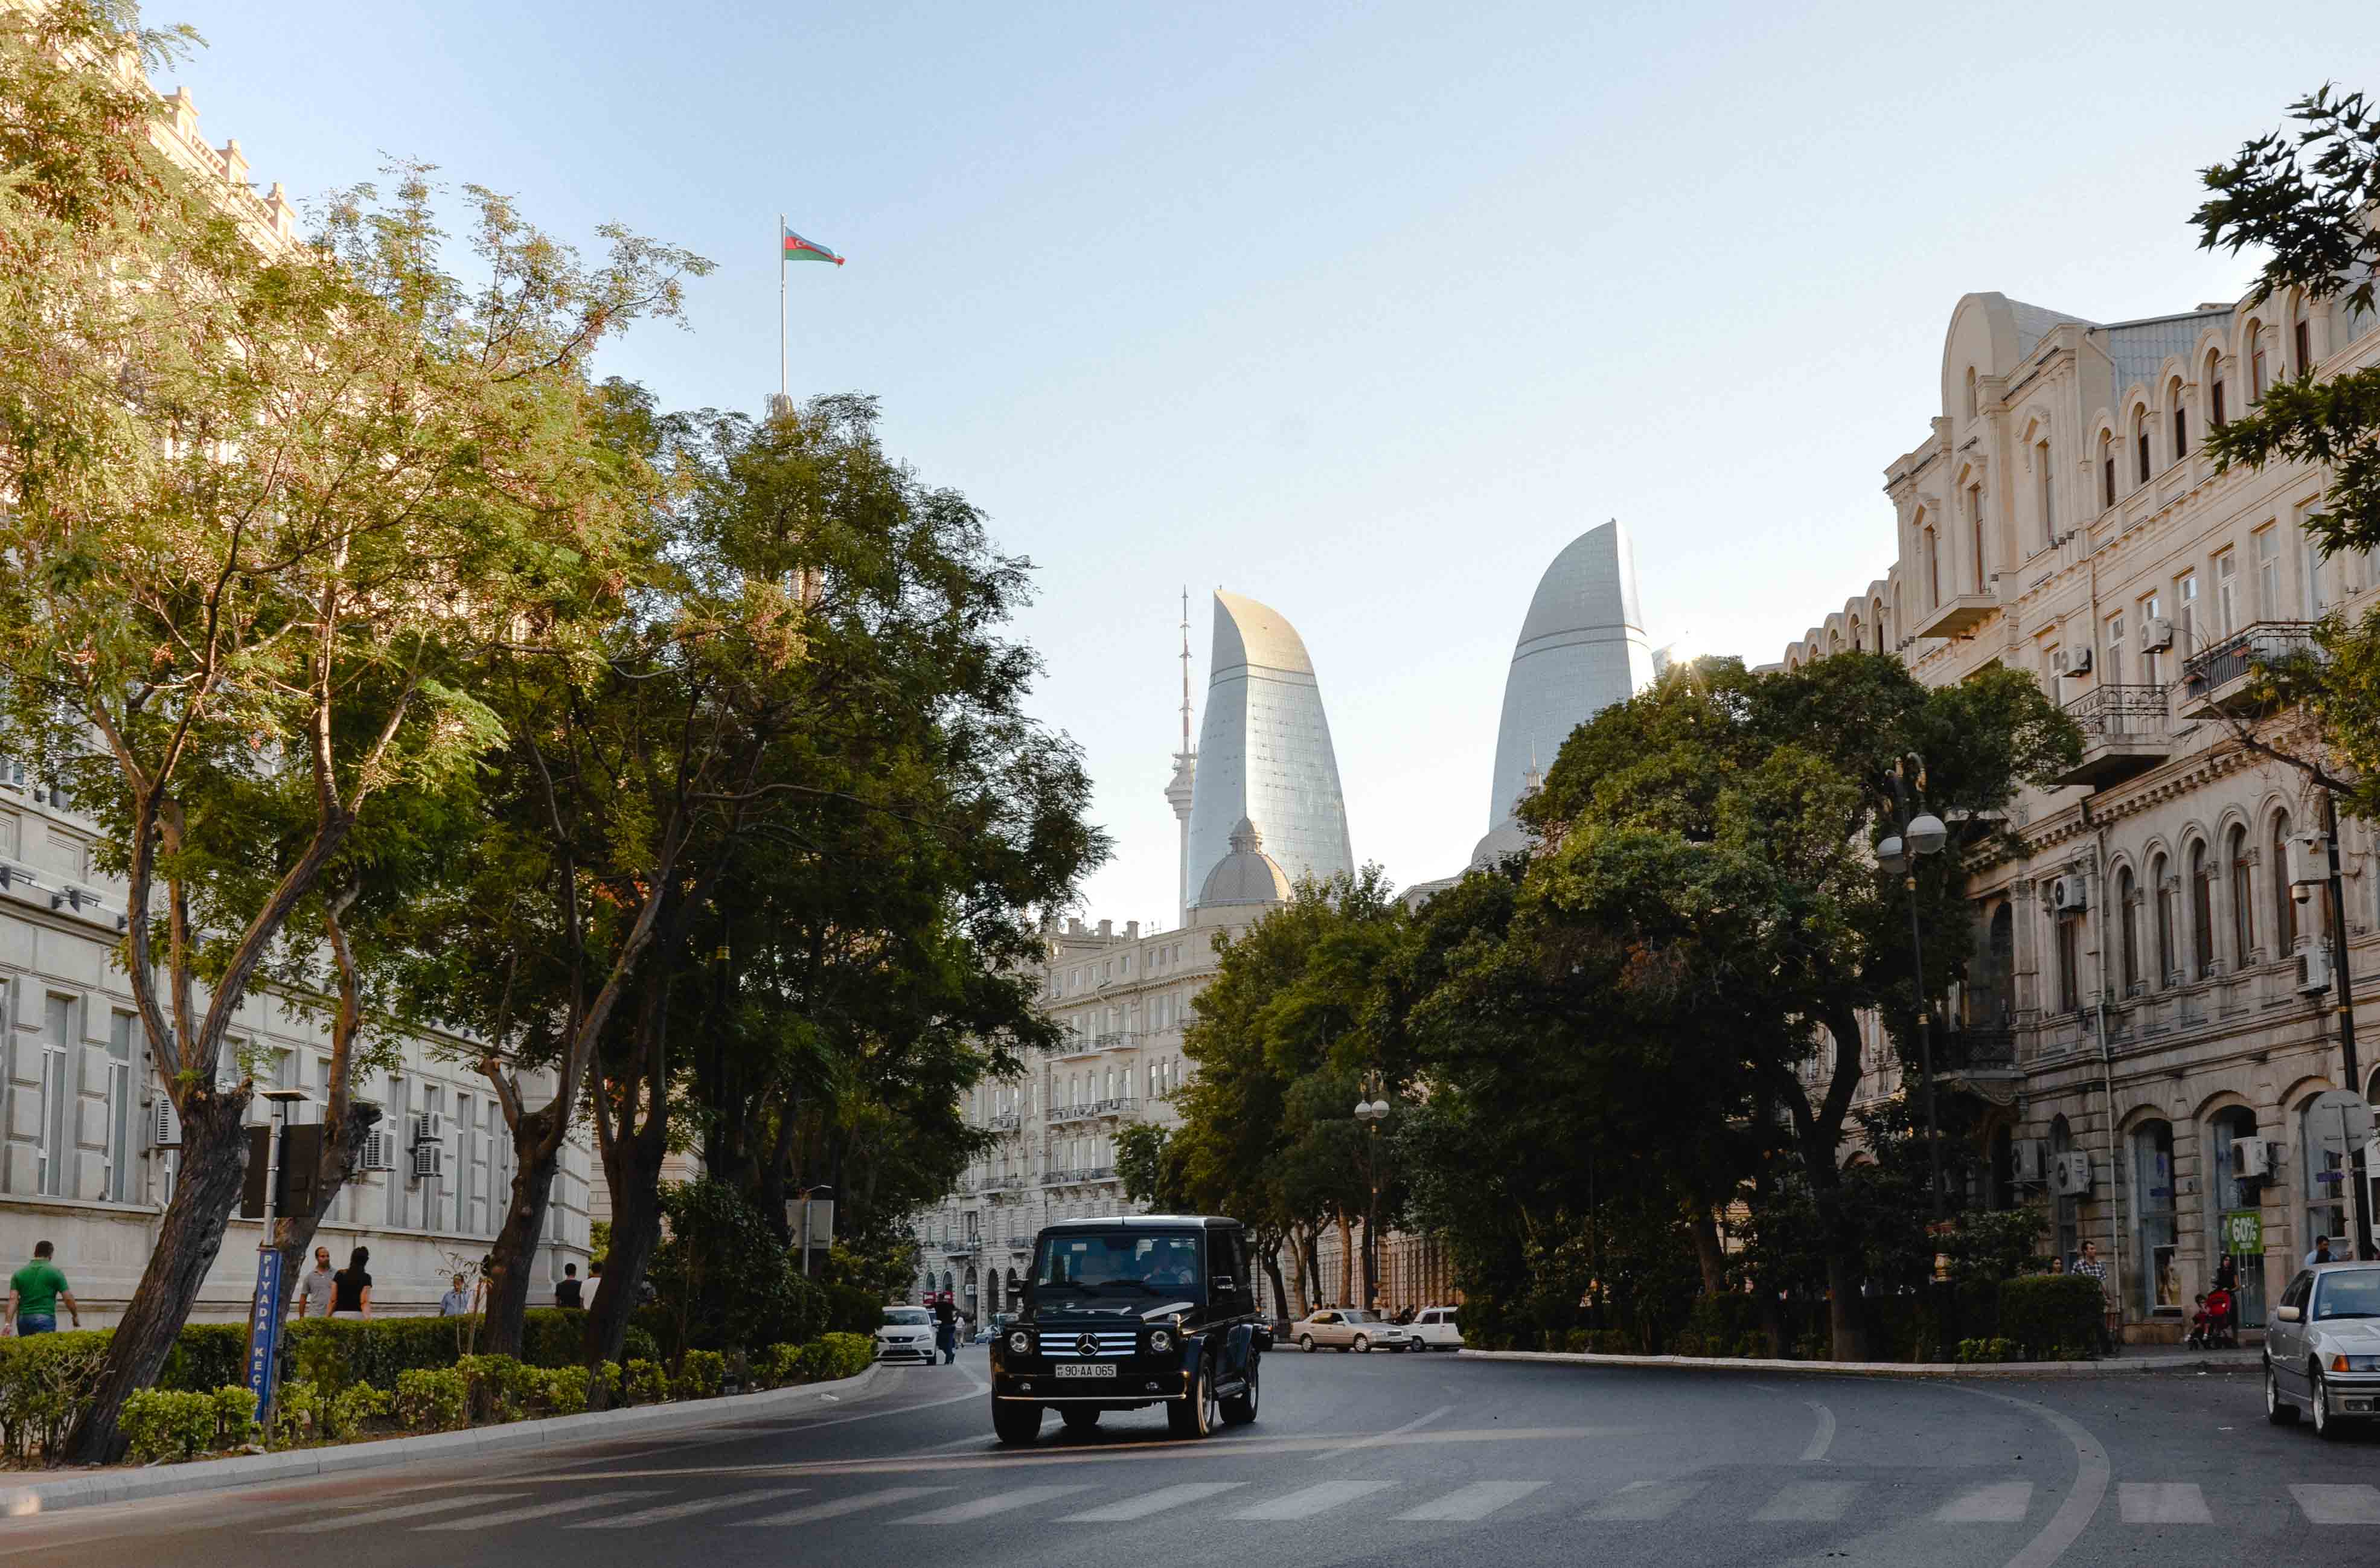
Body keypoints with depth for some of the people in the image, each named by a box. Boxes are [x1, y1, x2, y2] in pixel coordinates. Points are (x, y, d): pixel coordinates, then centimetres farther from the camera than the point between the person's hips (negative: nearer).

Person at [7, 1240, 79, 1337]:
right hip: (45, 1318, -4)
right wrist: (76, 1316, 13)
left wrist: (8, 1323, -7)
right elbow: (68, 1298, -1)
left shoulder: (19, 1273, 8)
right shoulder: (55, 1272, 0)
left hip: (23, 1319, 4)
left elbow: (13, 1299, -2)